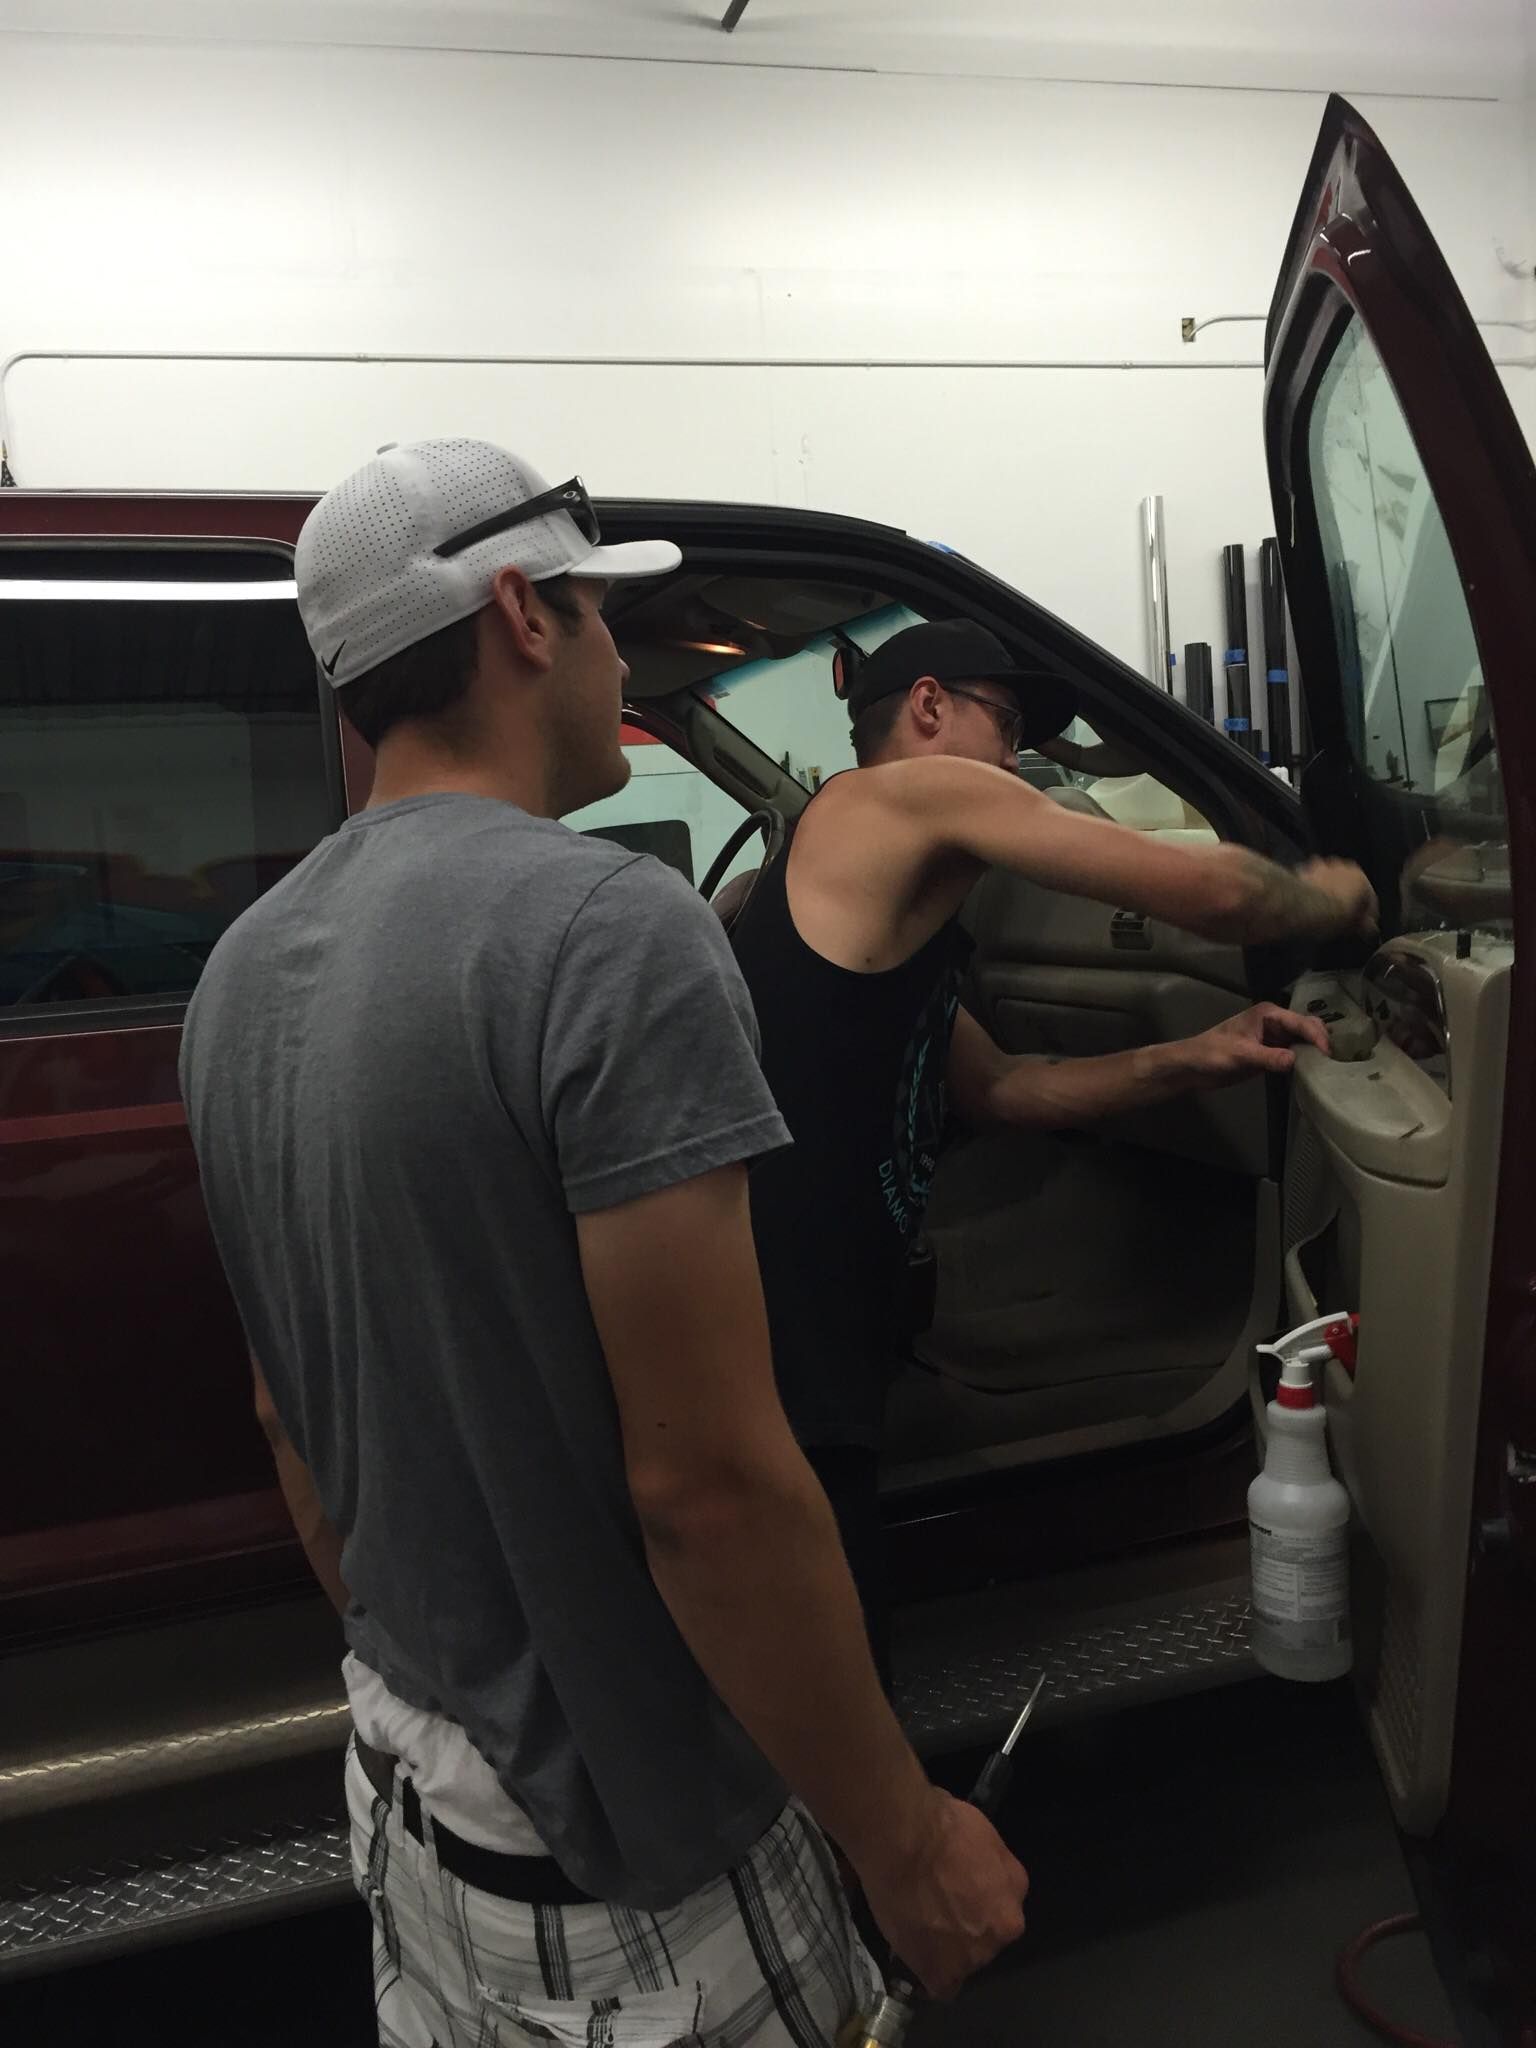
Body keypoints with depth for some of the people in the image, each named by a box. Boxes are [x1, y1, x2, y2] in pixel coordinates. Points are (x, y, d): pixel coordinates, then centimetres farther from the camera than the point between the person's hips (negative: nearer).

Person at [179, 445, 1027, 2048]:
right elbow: (707, 1483, -26)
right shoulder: (607, 932, -25)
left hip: (399, 1779, 7)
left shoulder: (244, 971, 0)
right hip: (622, 1869, -7)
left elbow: (290, 1421, 8)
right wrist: (911, 1844, -13)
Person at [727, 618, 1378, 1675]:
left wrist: (1189, 1061, 15)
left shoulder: (882, 910, 23)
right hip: (770, 1362, -10)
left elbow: (995, 1087, 25)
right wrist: (1329, 897, 13)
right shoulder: (917, 790, -7)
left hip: (817, 1352, 10)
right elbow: (1211, 891, -9)